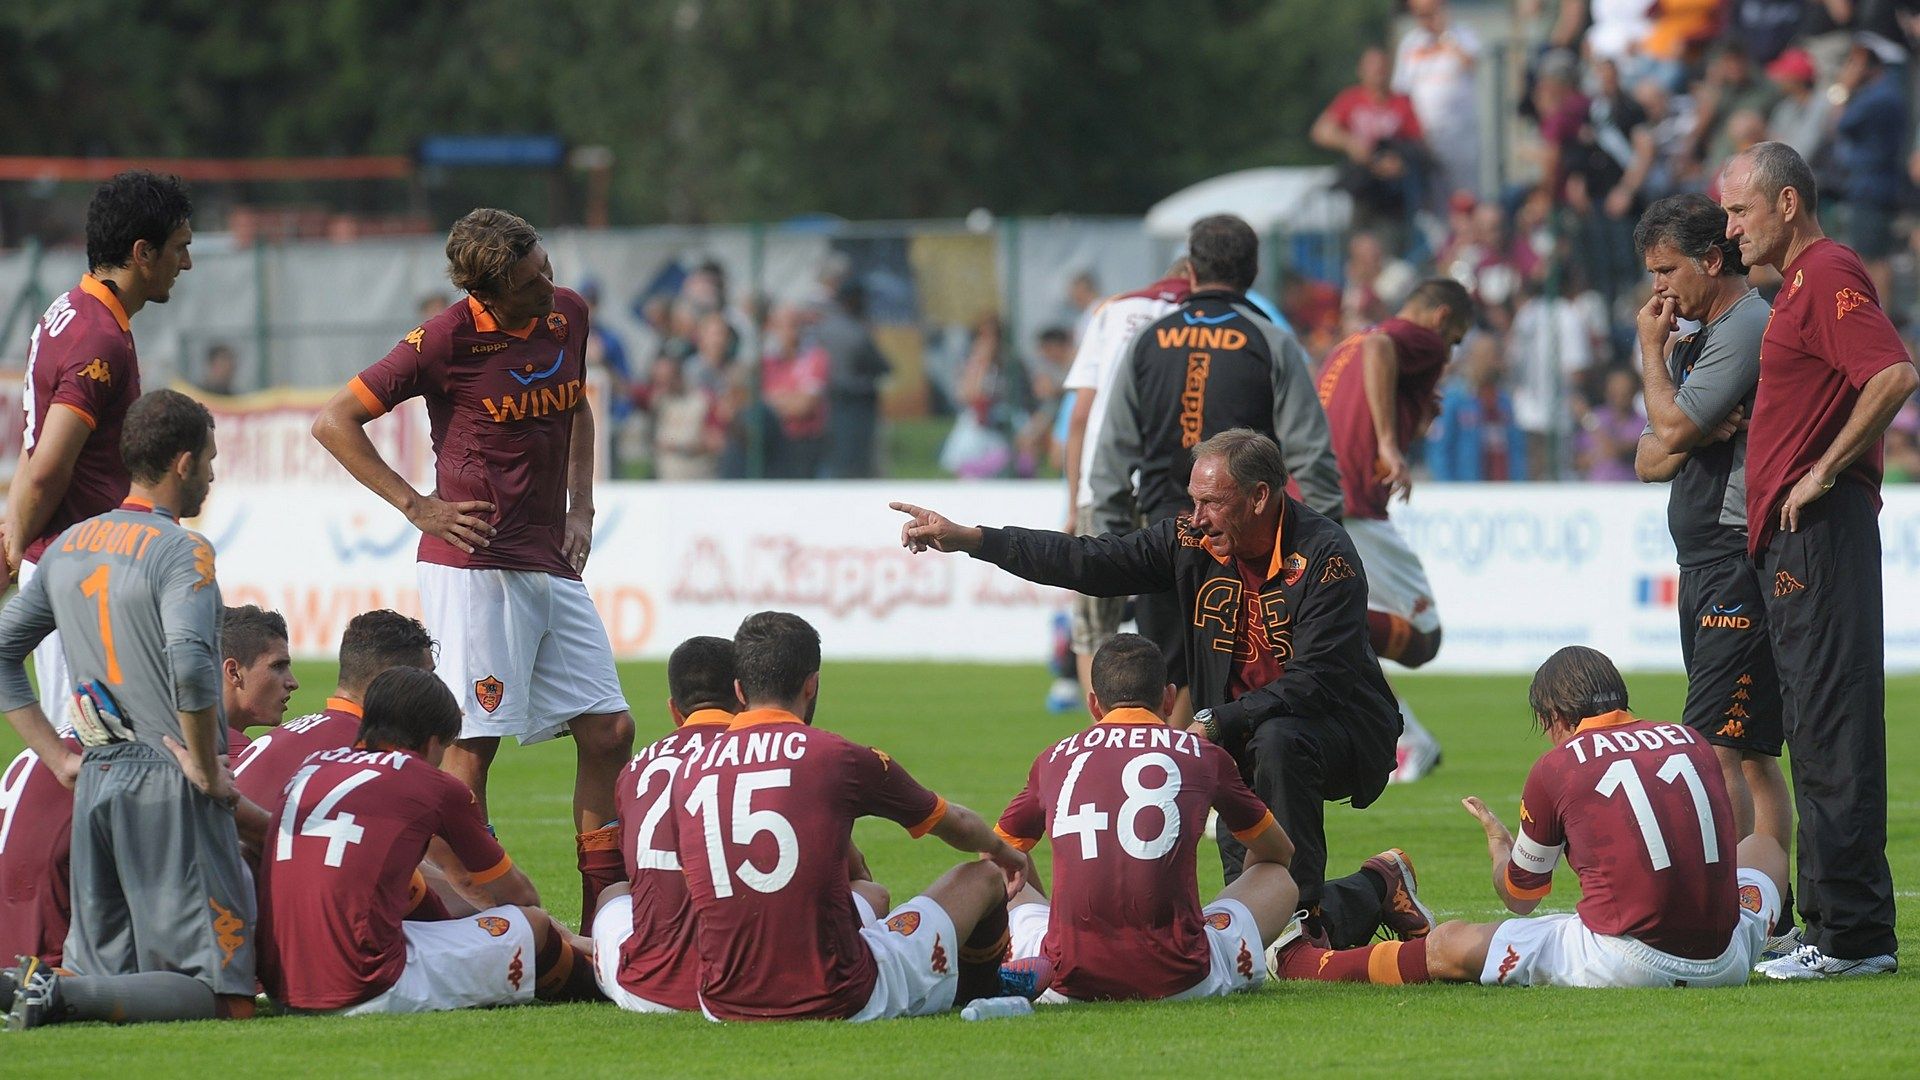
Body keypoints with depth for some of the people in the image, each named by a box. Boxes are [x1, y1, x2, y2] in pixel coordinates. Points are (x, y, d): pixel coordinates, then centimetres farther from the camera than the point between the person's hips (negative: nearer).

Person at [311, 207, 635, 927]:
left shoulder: (568, 315, 7)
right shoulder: (446, 341, -11)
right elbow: (335, 422, -6)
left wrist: (580, 509, 14)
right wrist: (418, 507, -8)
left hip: (552, 564, 7)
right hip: (474, 564, -7)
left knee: (608, 730, 3)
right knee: (474, 744, -8)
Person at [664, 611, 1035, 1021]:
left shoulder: (689, 772, 2)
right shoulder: (840, 758, -6)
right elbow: (956, 824, 13)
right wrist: (1002, 851, 38)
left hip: (722, 1006, 4)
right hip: (839, 1002, -4)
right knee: (983, 877, 21)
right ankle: (980, 995, 52)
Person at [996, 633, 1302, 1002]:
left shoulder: (1053, 759, 12)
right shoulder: (1203, 755, 10)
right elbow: (1278, 852, 29)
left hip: (1071, 981, 0)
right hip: (1179, 980, 0)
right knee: (1276, 879, 26)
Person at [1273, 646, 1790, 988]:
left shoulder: (1555, 767, 2)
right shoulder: (1691, 740, 11)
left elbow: (1519, 896, 16)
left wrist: (1498, 840, 39)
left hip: (1627, 964, -4)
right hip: (1722, 963, 4)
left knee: (1451, 946, 11)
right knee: (1764, 845, 36)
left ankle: (1304, 963, 26)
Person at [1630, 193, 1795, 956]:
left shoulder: (1747, 329, -11)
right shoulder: (1697, 338, 20)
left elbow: (1671, 424, -17)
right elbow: (1650, 458, 16)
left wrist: (1651, 351, -1)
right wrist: (1687, 439, -5)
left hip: (1740, 561, -10)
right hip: (1705, 565, 10)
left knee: (1716, 744, -15)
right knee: (1750, 750, 10)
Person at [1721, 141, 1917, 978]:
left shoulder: (1830, 275, -11)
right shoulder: (1801, 282, 20)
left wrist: (1824, 472, -20)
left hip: (1822, 532, -11)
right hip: (1790, 539, 11)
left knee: (1834, 732, -11)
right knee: (1817, 732, 12)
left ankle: (1853, 934, -12)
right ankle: (1839, 927, 15)